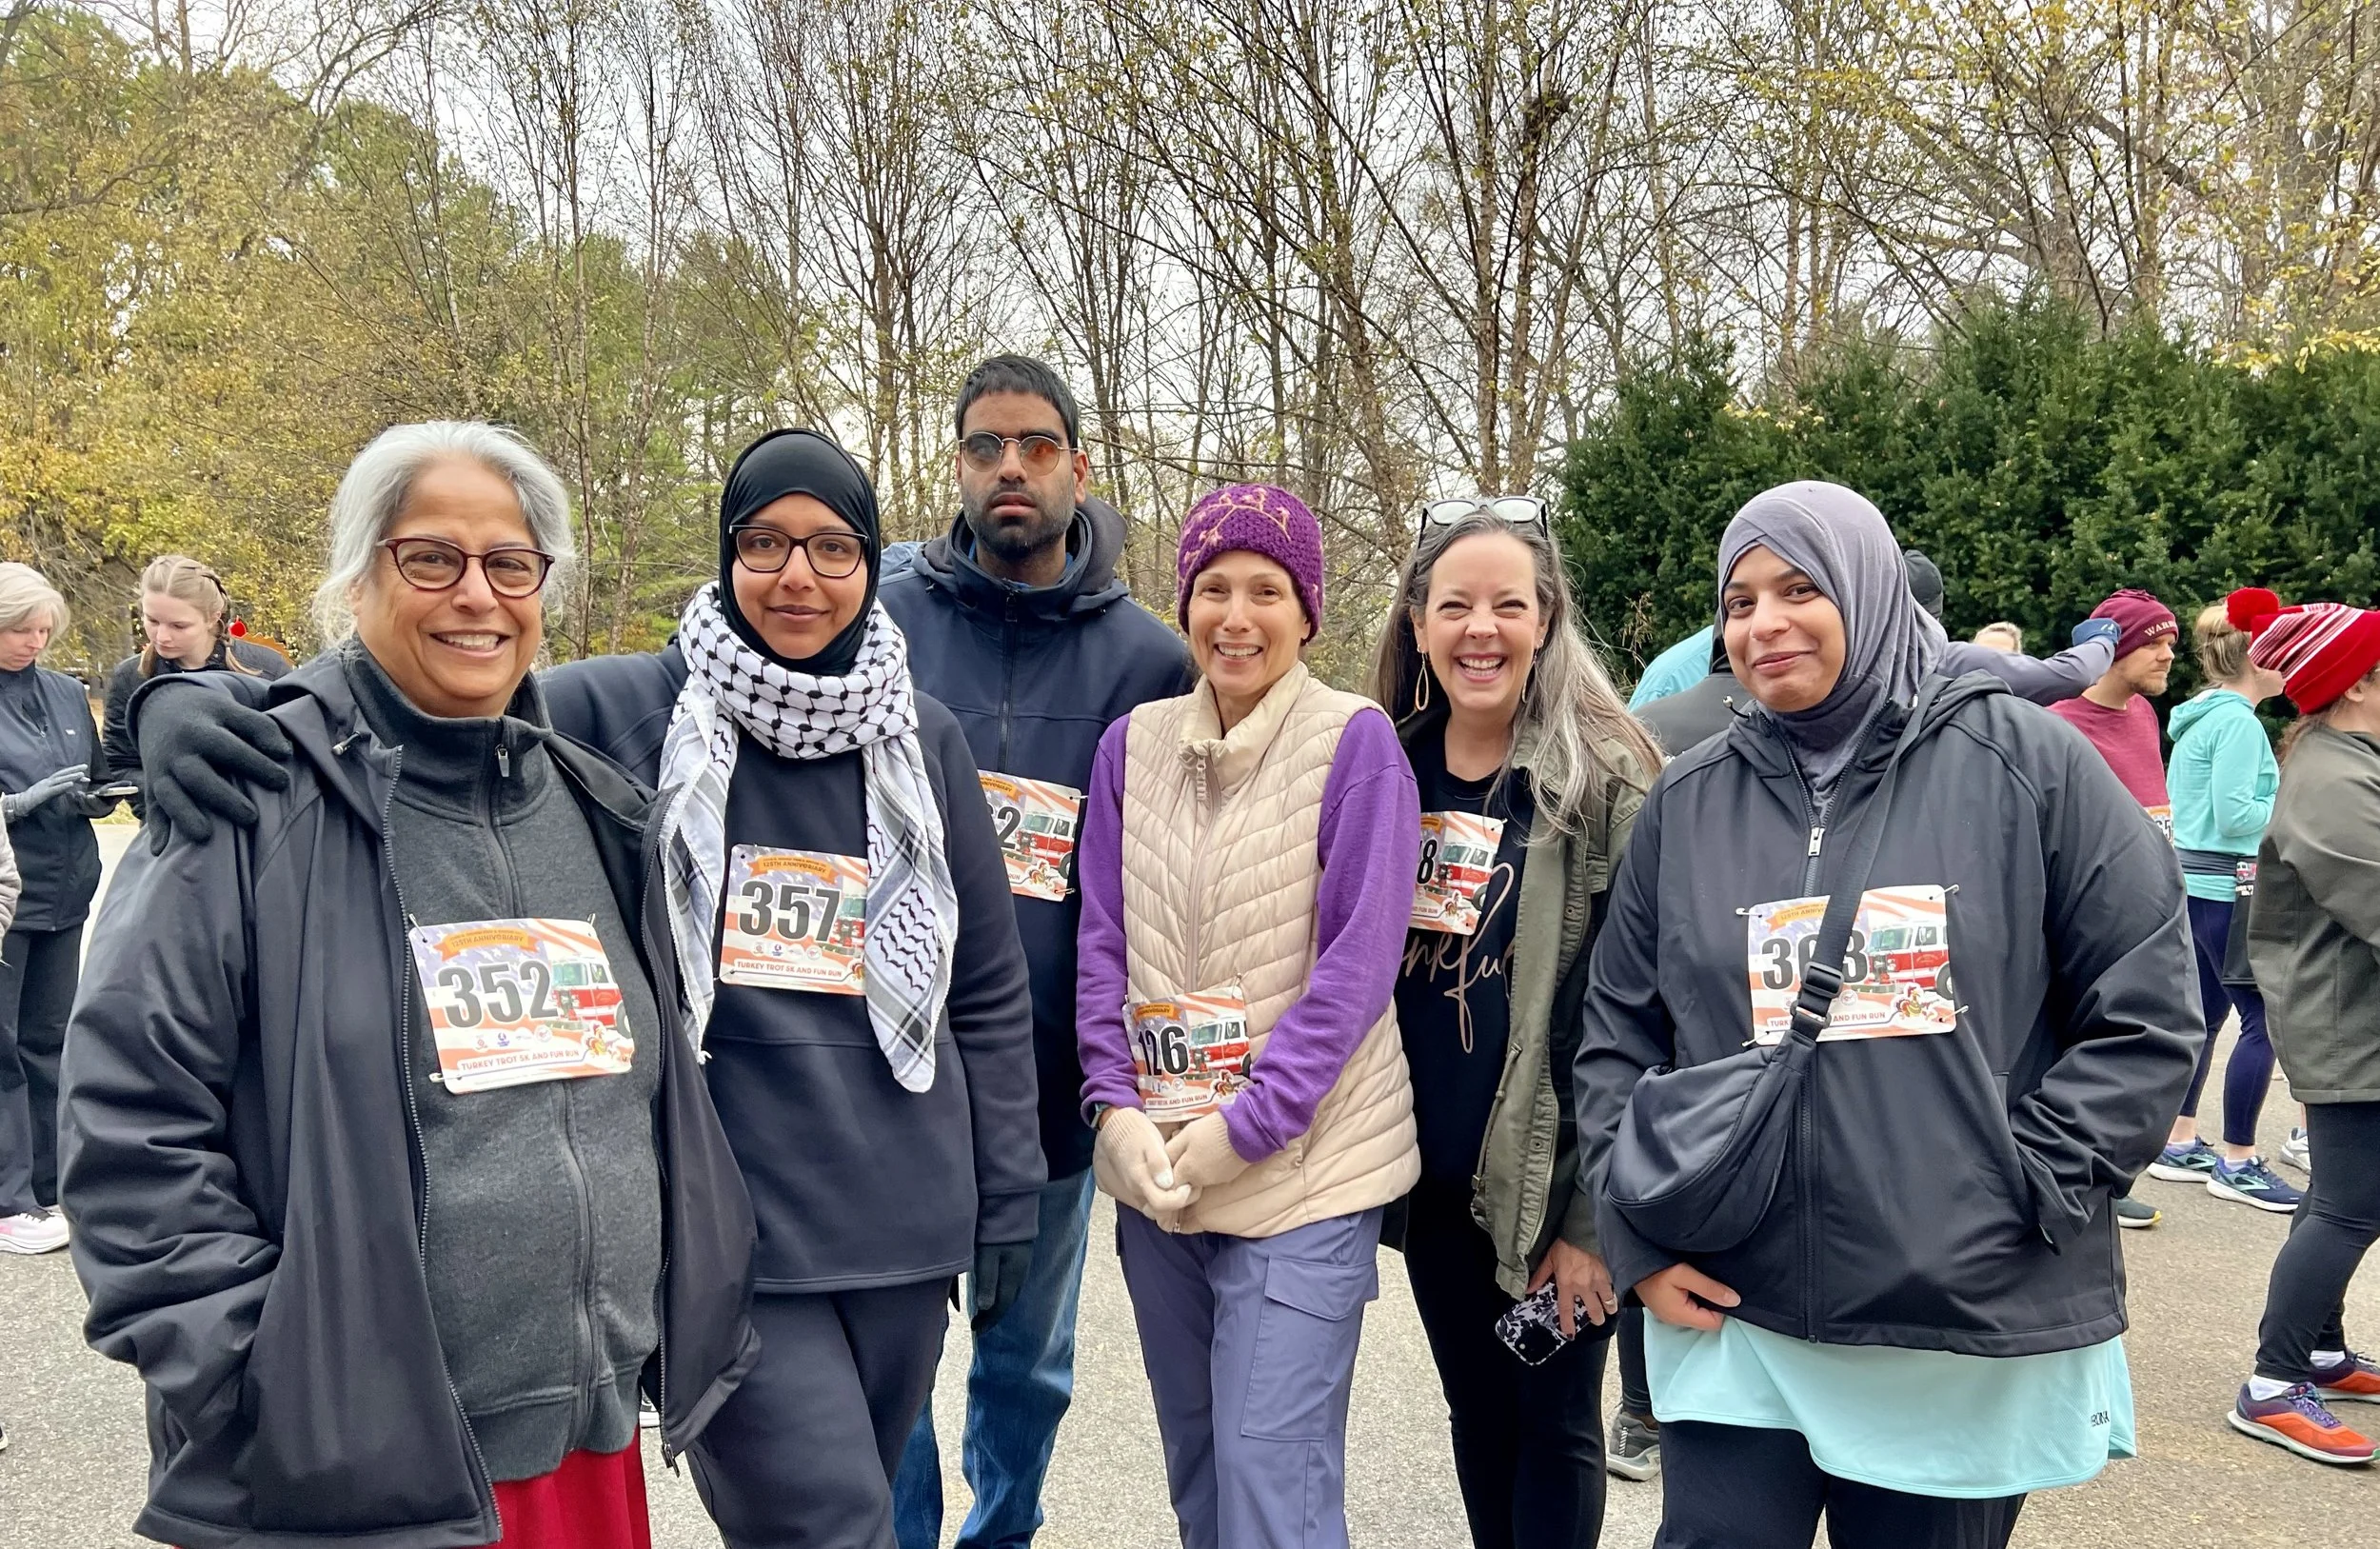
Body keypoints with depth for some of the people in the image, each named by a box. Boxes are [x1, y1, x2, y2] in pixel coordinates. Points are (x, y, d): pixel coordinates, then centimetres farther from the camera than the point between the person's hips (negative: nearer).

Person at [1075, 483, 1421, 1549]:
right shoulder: (1133, 744, 6)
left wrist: (1247, 1126, -16)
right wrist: (1115, 1107, -7)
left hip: (1302, 1169, -5)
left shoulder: (1354, 741, -8)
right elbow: (1103, 942, 6)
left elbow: (1360, 955, -12)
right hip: (1156, 1171, 5)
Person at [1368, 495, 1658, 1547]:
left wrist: (1591, 1207, -14)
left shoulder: (1605, 776, -11)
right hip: (1431, 1173, 5)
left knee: (1553, 1425, 10)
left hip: (1549, 1175, -4)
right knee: (1475, 1413, 19)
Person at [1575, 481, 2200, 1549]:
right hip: (1735, 1323, 2)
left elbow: (2144, 1009, -2)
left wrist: (2028, 1190, -9)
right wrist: (1637, 1237, 0)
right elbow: (1618, 1035, 9)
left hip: (1979, 1339, -1)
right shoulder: (1687, 800, 5)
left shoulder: (2026, 763, -3)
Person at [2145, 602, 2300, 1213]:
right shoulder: (2237, 720, -14)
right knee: (2264, 1019, -4)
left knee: (2204, 1014, 14)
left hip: (2193, 882, 10)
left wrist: (2285, 798, 18)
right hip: (2226, 888, -10)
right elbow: (2233, 816, -19)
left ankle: (2179, 1146, 20)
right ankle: (2237, 1164, 1)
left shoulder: (2198, 717, 14)